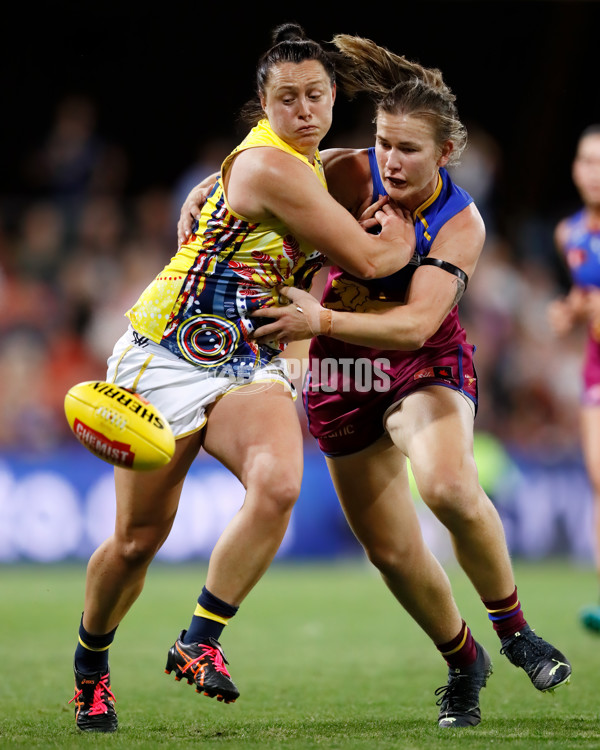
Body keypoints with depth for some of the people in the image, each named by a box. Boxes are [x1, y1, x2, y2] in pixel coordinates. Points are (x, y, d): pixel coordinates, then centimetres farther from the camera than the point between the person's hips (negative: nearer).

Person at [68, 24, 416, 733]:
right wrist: (404, 233, 5)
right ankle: (89, 663, 27)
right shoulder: (270, 168, -19)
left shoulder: (309, 162, 11)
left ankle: (198, 642, -16)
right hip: (166, 356, -7)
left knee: (277, 484, -25)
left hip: (249, 367, 7)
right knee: (138, 537, 0)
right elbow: (368, 259, -16)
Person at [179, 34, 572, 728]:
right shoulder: (350, 174, -14)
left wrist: (323, 321, -43)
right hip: (341, 378, 3)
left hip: (426, 366, -3)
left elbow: (416, 324, -31)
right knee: (391, 551, 5)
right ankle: (463, 662, 31)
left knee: (448, 485, -34)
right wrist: (203, 193, -17)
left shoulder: (461, 224, -20)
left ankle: (511, 625, -11)